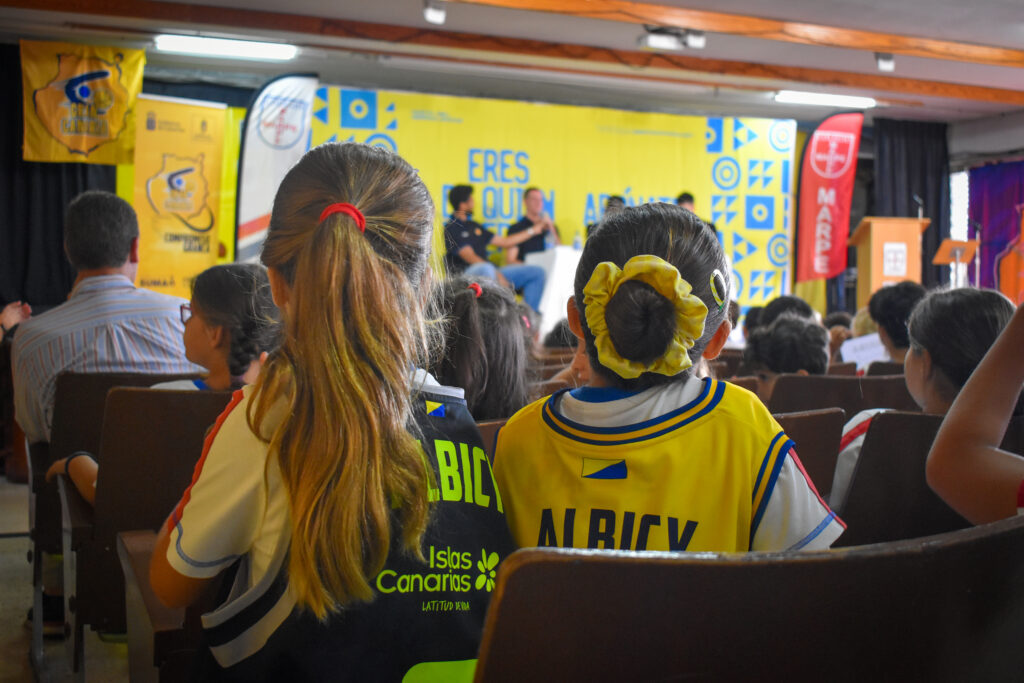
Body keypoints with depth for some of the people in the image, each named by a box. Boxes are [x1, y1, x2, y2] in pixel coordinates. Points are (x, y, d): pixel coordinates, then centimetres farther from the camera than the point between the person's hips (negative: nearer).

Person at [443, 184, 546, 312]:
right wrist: (498, 275, -21)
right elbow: (471, 258, -15)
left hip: (493, 273, 9)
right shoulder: (452, 228, -5)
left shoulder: (474, 226, 21)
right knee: (485, 269, -44)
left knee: (537, 271, 1)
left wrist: (532, 231, 28)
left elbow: (504, 241, 27)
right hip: (468, 274, -9)